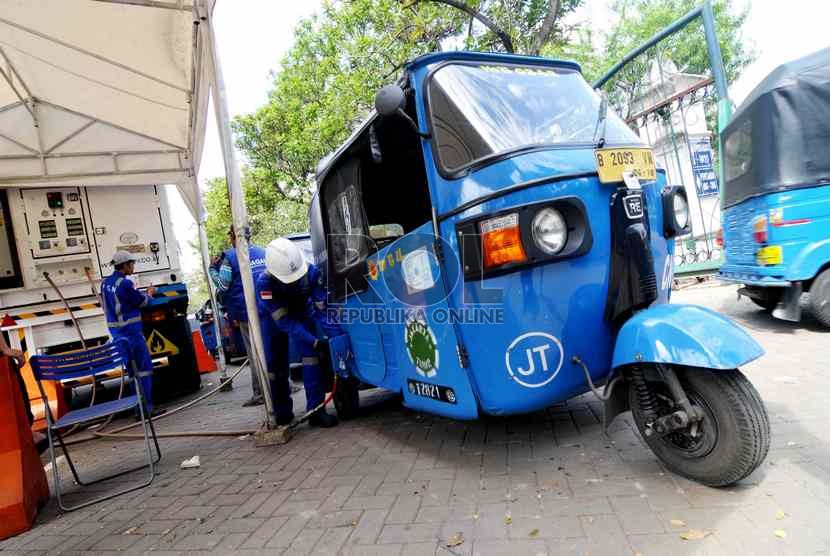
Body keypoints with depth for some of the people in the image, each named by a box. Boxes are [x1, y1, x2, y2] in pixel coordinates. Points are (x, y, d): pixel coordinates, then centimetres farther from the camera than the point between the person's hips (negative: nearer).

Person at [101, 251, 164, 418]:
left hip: (116, 331, 9)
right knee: (144, 368, -2)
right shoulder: (125, 283, -16)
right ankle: (147, 408, -1)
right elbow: (142, 301, -6)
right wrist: (149, 293, 15)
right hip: (130, 331, -9)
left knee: (132, 369, 13)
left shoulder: (105, 283, 10)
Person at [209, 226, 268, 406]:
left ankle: (260, 393, 5)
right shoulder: (263, 252, 8)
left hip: (247, 313, -5)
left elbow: (223, 286, -9)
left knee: (255, 353, 1)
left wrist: (213, 268, 4)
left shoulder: (229, 257, -10)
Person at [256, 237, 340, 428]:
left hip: (301, 310, 1)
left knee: (310, 353, -17)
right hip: (273, 316, -1)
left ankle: (316, 410, -12)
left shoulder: (312, 272, -35)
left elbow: (323, 310, -30)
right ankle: (282, 413, 17)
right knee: (274, 364, -2)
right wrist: (315, 342, -41)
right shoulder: (264, 283, -38)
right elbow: (285, 322, -35)